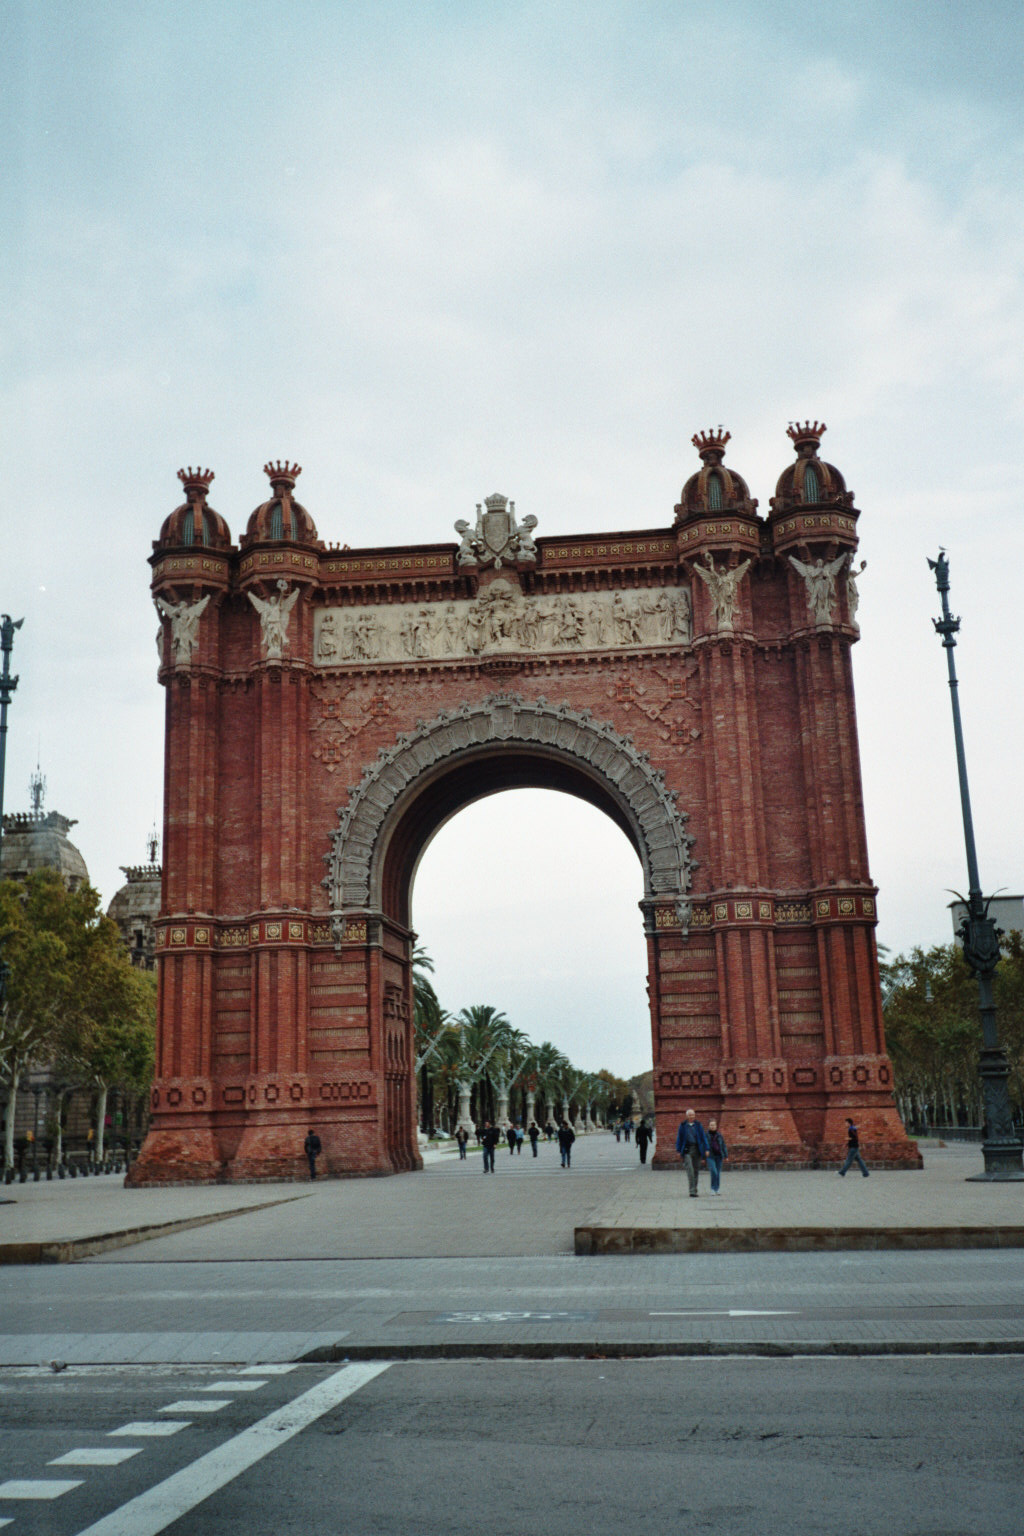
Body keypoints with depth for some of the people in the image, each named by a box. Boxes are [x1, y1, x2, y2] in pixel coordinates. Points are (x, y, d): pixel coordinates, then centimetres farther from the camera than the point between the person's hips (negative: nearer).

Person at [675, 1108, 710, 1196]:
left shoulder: (698, 1125, 7)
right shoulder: (683, 1125, 4)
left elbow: (703, 1137, 8)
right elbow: (679, 1138, 6)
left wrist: (706, 1149, 1)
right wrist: (678, 1151, 2)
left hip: (697, 1149, 2)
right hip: (687, 1150, -2)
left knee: (696, 1170, 6)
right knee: (690, 1169, -15)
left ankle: (694, 1190, 17)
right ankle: (692, 1191, -19)